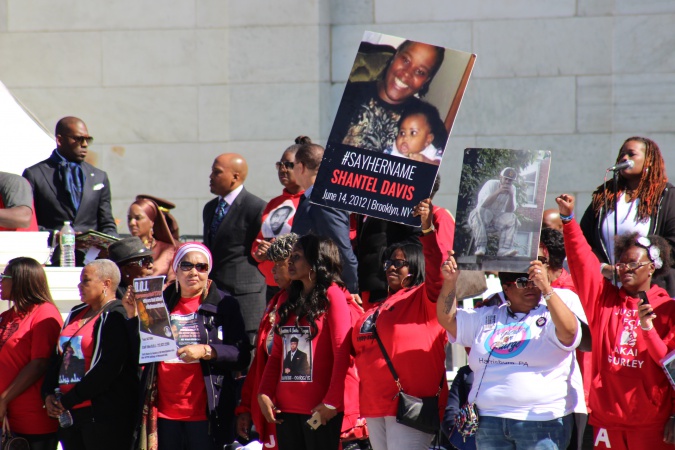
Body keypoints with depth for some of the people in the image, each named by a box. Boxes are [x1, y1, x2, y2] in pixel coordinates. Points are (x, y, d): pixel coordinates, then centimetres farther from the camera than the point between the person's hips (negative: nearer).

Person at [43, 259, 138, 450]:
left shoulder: (116, 317, -9)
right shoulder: (76, 314, 18)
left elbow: (107, 370, -18)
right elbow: (59, 357, 19)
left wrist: (68, 400, -16)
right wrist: (49, 394, 2)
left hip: (103, 416, -8)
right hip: (69, 413, 8)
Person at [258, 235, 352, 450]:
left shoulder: (332, 295, -4)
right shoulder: (287, 299, 15)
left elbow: (342, 353, -9)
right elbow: (276, 353, 16)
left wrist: (332, 402, -13)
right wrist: (264, 393, 4)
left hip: (320, 410, -6)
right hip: (286, 407, 6)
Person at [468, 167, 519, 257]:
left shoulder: (512, 189, 2)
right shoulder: (491, 184, -11)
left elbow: (509, 211, -10)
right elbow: (483, 204, -27)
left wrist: (511, 195, -25)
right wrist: (498, 192, -36)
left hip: (497, 220, 4)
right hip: (483, 217, -4)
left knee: (512, 218, -23)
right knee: (479, 211, -36)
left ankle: (504, 249, -32)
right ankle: (480, 247, -38)